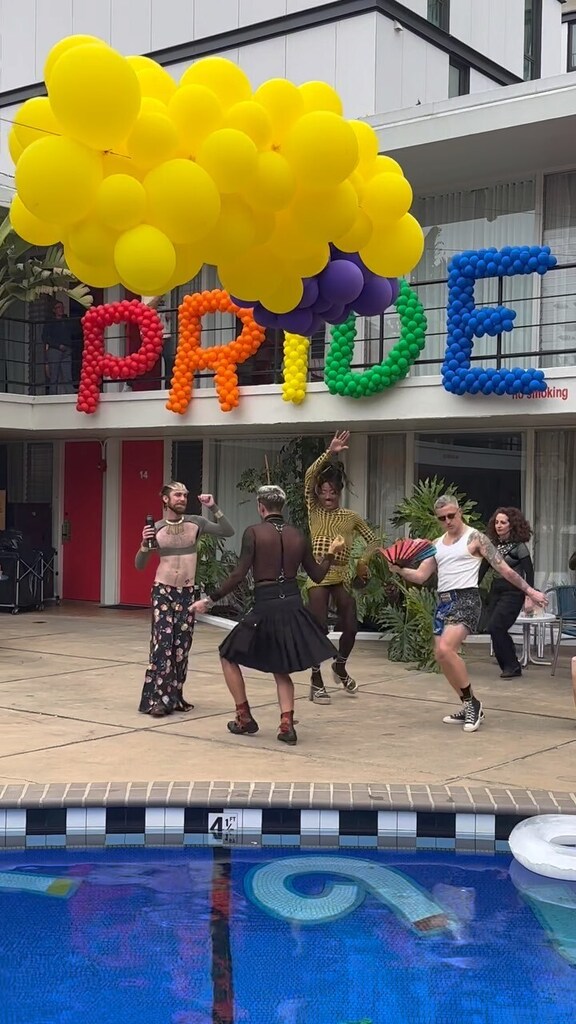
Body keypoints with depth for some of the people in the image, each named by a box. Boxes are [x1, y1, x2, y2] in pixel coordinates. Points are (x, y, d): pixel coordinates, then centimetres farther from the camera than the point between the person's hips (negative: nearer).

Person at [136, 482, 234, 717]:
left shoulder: (196, 523, 1)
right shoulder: (156, 529, -3)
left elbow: (228, 532, -2)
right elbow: (139, 565, 1)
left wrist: (214, 509, -11)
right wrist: (144, 545, -18)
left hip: (187, 592, 3)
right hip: (162, 591, -3)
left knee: (182, 646, 5)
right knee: (162, 644, -10)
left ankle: (174, 696, 15)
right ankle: (157, 699, -8)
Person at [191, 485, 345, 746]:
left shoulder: (253, 533, -8)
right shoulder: (298, 536, 5)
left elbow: (238, 575, -13)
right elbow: (317, 576, 11)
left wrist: (211, 599, -7)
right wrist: (331, 553, 27)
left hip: (265, 607, -5)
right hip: (293, 606, 5)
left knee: (229, 655, 17)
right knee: (280, 668, 21)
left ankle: (244, 718, 17)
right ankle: (286, 724, 4)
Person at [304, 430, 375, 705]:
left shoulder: (351, 517, 7)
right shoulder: (314, 511, 1)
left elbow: (372, 540, 15)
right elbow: (309, 477, -12)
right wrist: (329, 453, -19)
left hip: (343, 575, 3)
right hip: (318, 575, -3)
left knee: (350, 627, 5)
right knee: (319, 628, -5)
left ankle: (340, 667, 34)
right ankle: (316, 680, 8)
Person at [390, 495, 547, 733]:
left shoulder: (475, 538, -2)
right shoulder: (437, 544, 17)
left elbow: (503, 569, -3)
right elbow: (420, 576, 15)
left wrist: (529, 590, -8)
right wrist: (398, 570, -4)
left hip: (466, 600, -8)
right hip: (443, 601, 8)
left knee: (445, 649, -25)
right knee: (442, 656, 6)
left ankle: (471, 702, -8)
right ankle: (469, 708, 20)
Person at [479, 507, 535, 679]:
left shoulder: (519, 546, -8)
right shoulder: (492, 545, 8)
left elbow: (529, 572, -11)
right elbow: (483, 569, 12)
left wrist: (529, 597, -17)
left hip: (513, 593, -6)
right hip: (495, 591, 6)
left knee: (495, 627, -15)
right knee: (498, 631, 2)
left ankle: (511, 666, -1)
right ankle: (511, 667, 16)